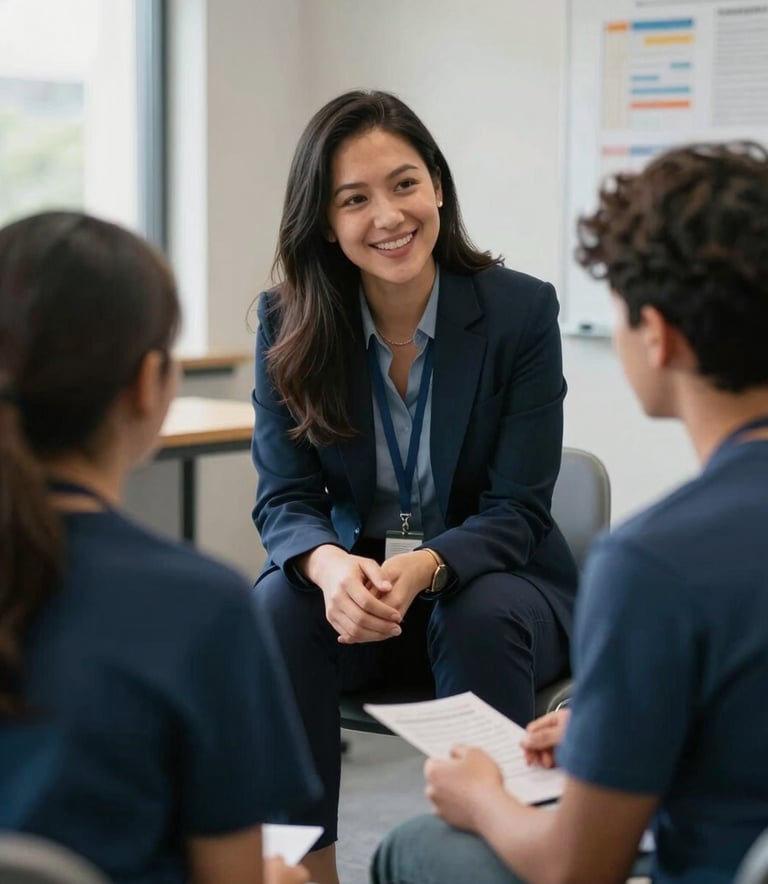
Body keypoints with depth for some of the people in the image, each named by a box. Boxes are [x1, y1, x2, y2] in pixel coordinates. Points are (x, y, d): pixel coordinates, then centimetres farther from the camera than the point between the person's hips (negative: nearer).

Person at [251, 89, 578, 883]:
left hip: (492, 582, -1)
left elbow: (515, 511, -13)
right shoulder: (287, 321, -6)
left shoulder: (522, 310, -12)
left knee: (483, 619, -35)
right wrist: (330, 566, -32)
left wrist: (425, 567, -34)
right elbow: (284, 497, -7)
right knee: (274, 612, -30)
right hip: (352, 579, 2)